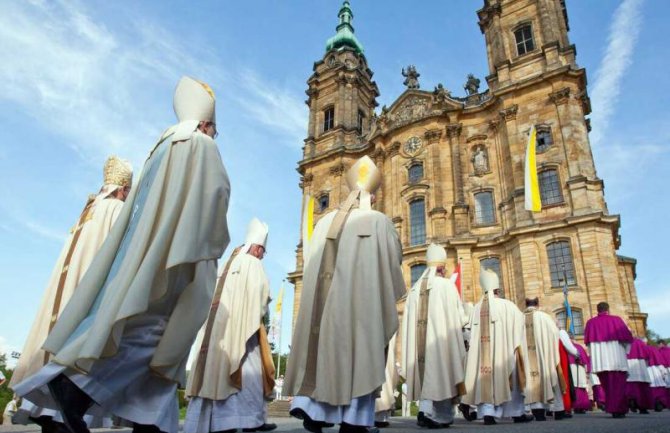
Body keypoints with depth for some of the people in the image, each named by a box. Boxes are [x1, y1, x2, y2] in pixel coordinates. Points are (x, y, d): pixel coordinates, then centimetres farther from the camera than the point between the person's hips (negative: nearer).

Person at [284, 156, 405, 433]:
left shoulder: (325, 221, 11)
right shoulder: (378, 221, 1)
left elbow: (312, 264, 15)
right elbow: (394, 259, 7)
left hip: (324, 296, 4)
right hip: (362, 298, -3)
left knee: (322, 350, 9)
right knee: (357, 352, 0)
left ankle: (312, 408, 3)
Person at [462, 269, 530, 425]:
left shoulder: (477, 308, 1)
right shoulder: (506, 305, -6)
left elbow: (473, 333, 4)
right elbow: (520, 320, 10)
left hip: (483, 350, 2)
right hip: (504, 349, -2)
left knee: (485, 378, 2)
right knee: (509, 378, 8)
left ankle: (488, 413, -7)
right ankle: (517, 413, 15)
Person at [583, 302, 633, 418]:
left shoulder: (591, 322, 7)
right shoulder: (616, 319, 2)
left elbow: (587, 340, 8)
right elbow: (627, 337, 1)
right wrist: (625, 350, 17)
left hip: (599, 358, 2)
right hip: (615, 355, -2)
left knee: (607, 384, 11)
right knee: (617, 383, 1)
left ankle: (611, 408, 12)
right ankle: (618, 409, -4)